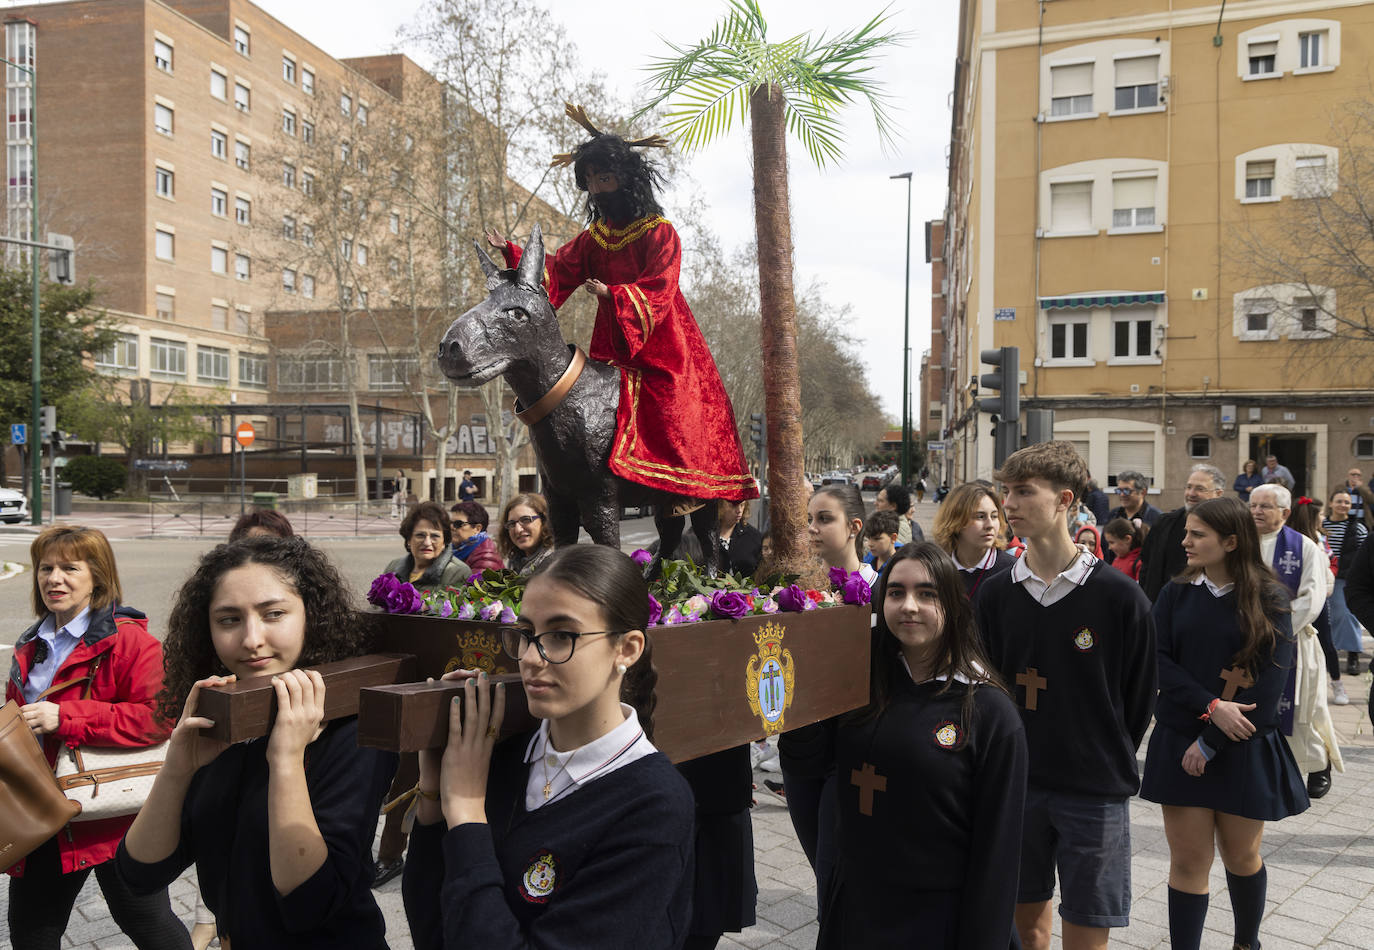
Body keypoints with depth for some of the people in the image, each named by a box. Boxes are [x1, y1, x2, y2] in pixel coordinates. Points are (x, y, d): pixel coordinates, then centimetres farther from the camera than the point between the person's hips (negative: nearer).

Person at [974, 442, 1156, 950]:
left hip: (1096, 791, -2)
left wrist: (1110, 762, 4)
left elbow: (1139, 696, 0)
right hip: (1015, 784, 3)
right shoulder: (996, 593, -1)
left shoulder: (1119, 595, -9)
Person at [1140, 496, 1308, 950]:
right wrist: (1211, 707, -20)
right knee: (1188, 858, 0)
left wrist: (1211, 743, -14)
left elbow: (1269, 680, -12)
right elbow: (1159, 661, -5)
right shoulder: (1176, 594, 2)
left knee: (1241, 854, 14)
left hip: (1245, 747, -1)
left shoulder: (1268, 599, -6)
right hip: (1179, 741, 1)